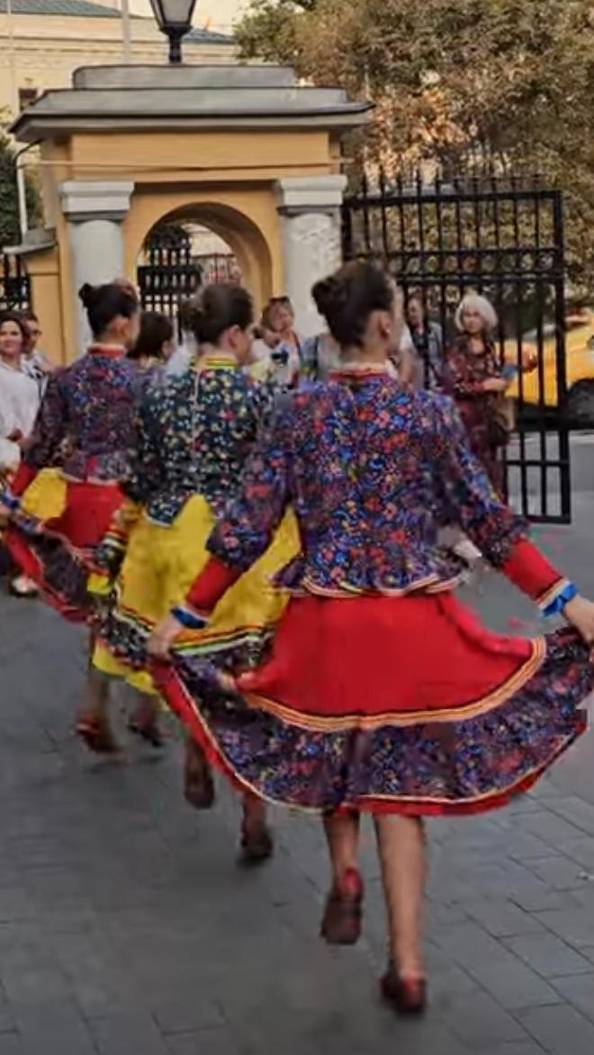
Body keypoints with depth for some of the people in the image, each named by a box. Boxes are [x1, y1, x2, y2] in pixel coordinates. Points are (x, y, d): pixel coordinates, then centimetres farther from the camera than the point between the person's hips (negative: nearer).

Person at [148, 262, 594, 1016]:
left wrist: (186, 614, 4)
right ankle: (407, 967, 9)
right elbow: (488, 523, -3)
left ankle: (344, 870, 7)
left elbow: (246, 529, -4)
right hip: (418, 623, -1)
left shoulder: (297, 412, -2)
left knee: (334, 750, 28)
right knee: (400, 782, 8)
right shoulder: (431, 412, -5)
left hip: (325, 620, 1)